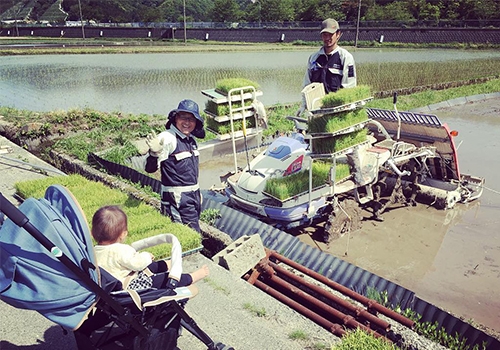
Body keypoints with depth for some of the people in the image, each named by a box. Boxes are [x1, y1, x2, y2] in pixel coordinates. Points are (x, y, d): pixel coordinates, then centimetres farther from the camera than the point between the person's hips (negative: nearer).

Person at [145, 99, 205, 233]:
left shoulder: (191, 139, 10)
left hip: (194, 196, 9)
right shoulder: (168, 138, -16)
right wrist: (155, 152, -42)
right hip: (178, 198, -9)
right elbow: (150, 168, -21)